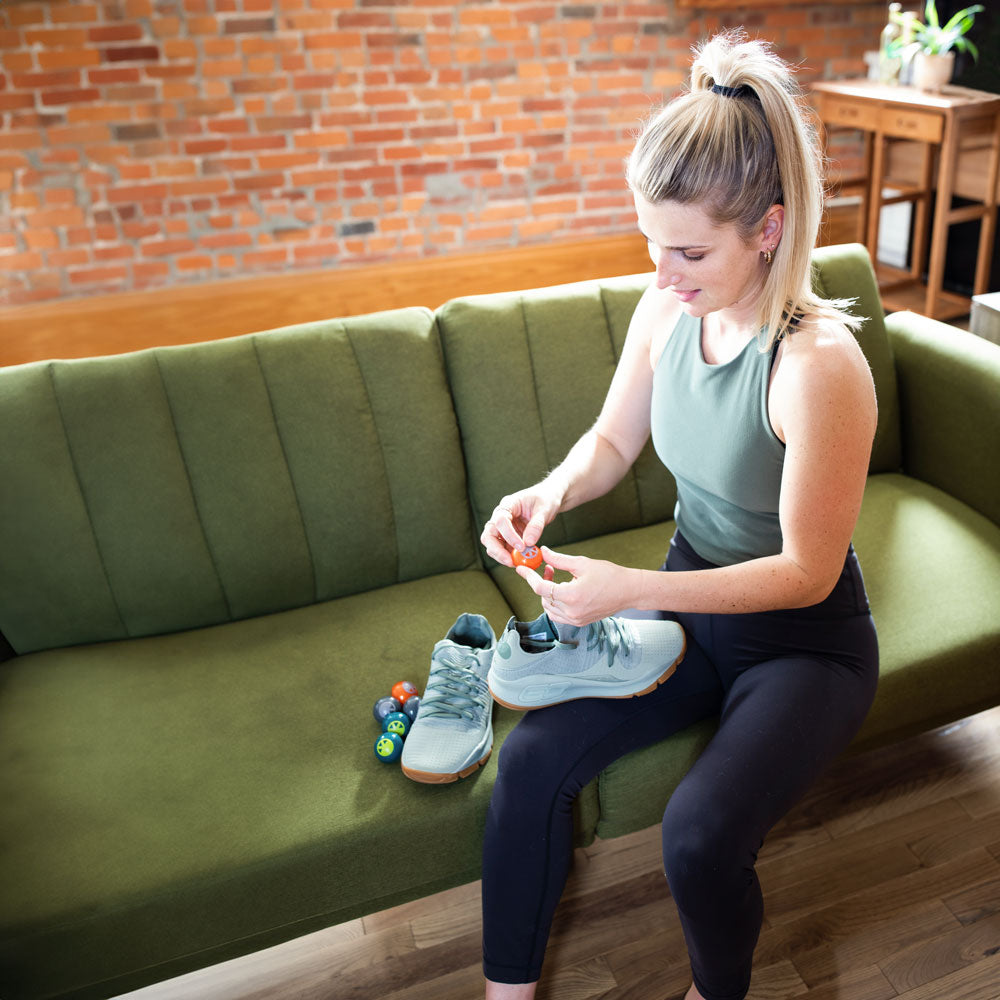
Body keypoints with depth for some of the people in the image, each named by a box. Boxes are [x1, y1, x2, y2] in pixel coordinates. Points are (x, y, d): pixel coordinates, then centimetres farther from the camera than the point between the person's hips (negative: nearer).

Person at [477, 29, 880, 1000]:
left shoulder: (818, 365, -28)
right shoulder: (664, 310, -9)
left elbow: (806, 572, -23)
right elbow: (611, 442, 6)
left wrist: (630, 589, -31)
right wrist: (548, 493, -16)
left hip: (805, 642, -5)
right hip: (691, 605, 5)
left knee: (699, 833, -23)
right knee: (530, 757, -11)